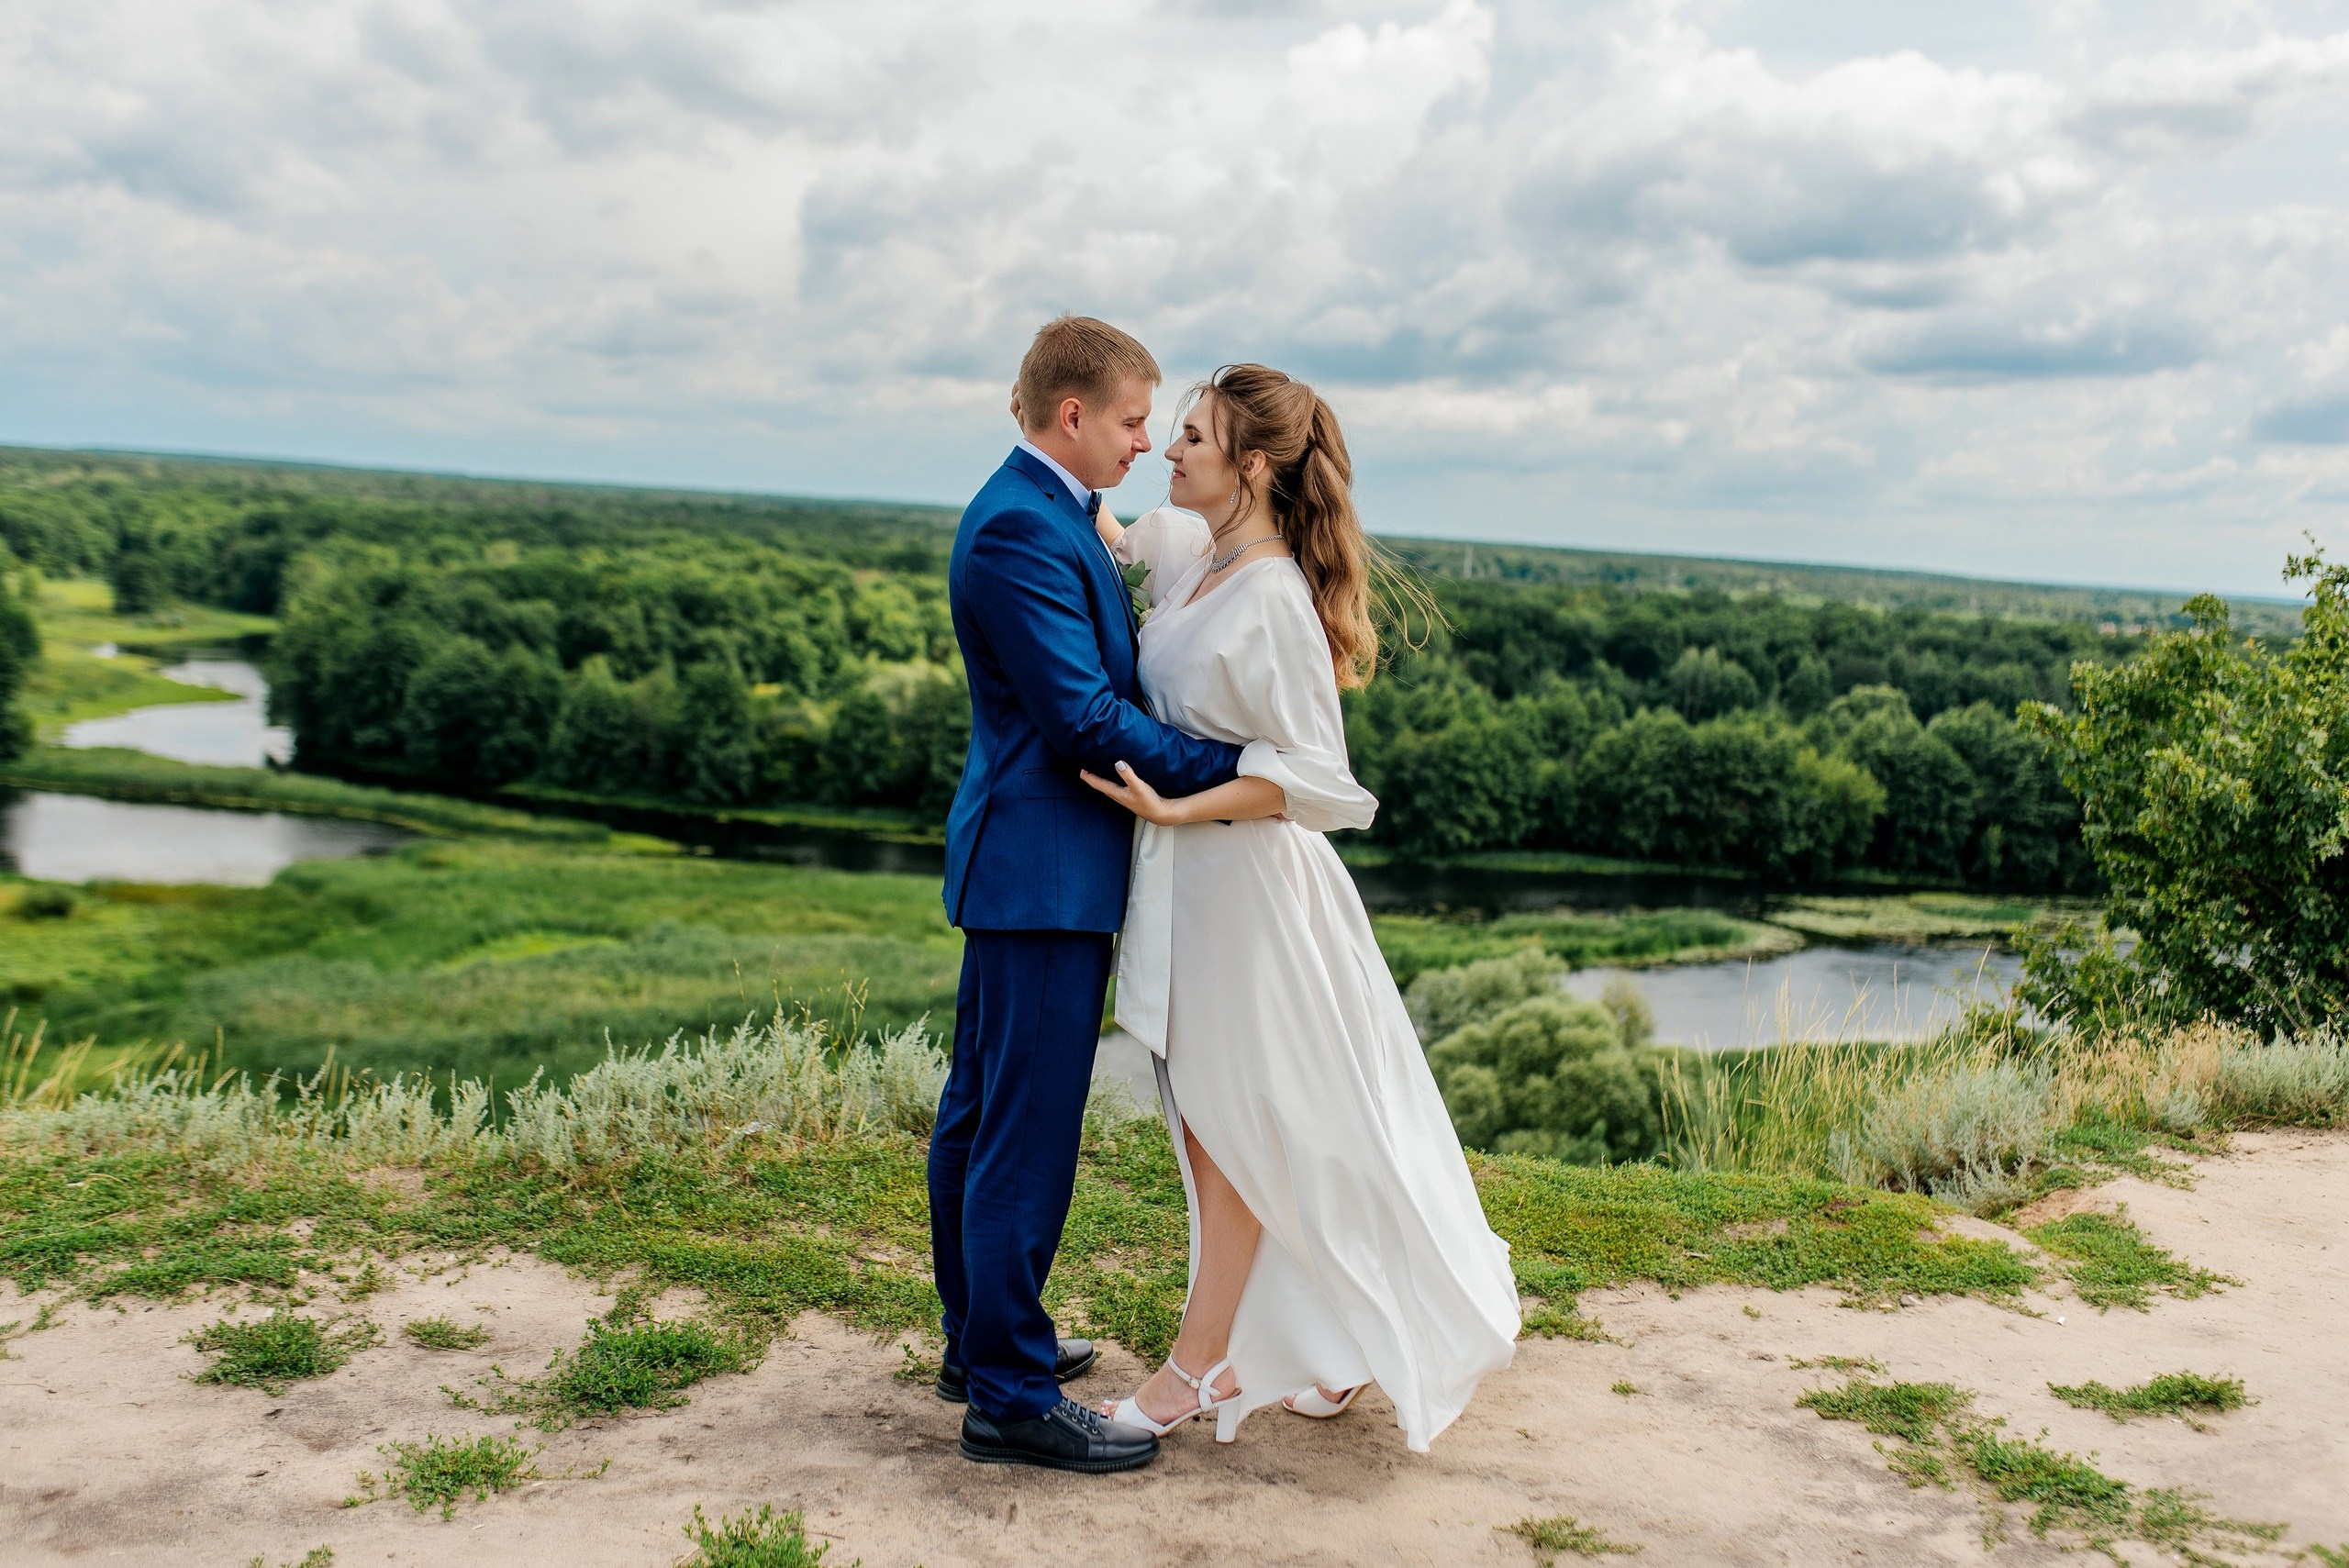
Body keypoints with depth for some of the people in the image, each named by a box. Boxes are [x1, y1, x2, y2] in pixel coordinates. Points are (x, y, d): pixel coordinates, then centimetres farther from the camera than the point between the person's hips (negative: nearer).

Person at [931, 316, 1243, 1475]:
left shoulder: (1046, 516, 16)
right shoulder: (1020, 530, -17)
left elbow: (1099, 684, 18)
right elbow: (1087, 717, -20)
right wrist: (1232, 768, -14)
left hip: (1019, 858, 11)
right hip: (1045, 867, -11)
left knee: (980, 1114, 17)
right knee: (1027, 1133, -4)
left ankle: (980, 1341, 31)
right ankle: (1010, 1397, 5)